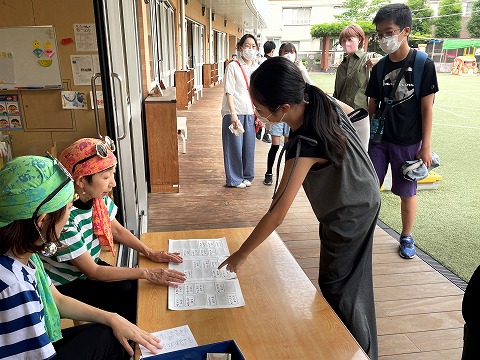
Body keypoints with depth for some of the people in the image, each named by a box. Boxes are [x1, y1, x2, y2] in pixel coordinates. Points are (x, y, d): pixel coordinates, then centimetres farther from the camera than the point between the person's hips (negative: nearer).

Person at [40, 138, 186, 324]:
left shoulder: (97, 197, -14)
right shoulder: (64, 217, -34)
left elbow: (116, 229, 5)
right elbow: (92, 272, -27)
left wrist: (150, 253, -8)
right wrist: (147, 273, -28)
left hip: (89, 266, 6)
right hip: (64, 286, -6)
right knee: (125, 292, -18)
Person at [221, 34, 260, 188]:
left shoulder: (258, 68, 11)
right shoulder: (233, 67, -4)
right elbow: (229, 92, -9)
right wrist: (233, 114, -17)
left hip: (251, 113, 5)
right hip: (234, 113, -5)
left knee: (249, 145, 9)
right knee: (234, 146, 1)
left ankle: (247, 176, 25)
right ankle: (234, 179, 14)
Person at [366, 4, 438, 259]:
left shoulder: (424, 65, -9)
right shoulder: (379, 68, 2)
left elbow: (427, 108, -8)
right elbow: (373, 105, 8)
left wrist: (425, 146, -9)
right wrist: (370, 136, 7)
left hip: (409, 142, -3)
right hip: (380, 139, 3)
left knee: (407, 192, 9)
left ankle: (407, 238, 27)